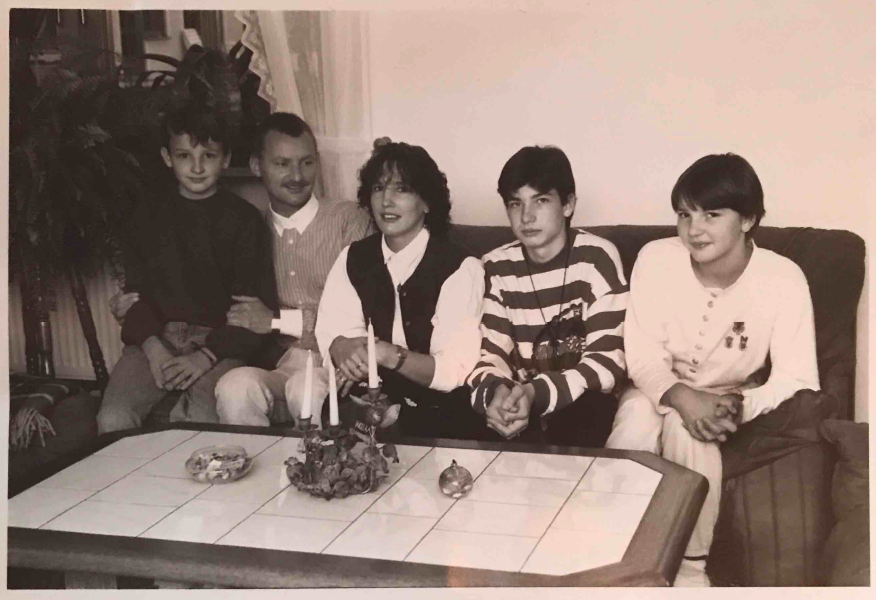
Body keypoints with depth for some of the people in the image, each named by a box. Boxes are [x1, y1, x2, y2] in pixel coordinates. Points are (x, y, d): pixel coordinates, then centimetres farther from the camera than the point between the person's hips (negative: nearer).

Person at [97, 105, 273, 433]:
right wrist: (152, 348, -11)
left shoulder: (244, 219, 4)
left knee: (196, 420, -30)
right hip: (155, 338, 3)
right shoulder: (147, 218, 15)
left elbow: (251, 305, -2)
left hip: (218, 343, -3)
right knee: (112, 419, -20)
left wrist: (206, 356, -15)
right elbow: (136, 294, 8)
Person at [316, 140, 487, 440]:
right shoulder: (353, 259, 7)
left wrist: (388, 354, -30)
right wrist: (345, 350, -25)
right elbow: (331, 331, -2)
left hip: (441, 415, -4)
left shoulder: (461, 268, -10)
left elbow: (457, 370, -16)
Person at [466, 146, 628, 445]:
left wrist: (537, 393, -29)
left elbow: (607, 360, -14)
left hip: (583, 403, -2)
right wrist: (496, 392, -25)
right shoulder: (496, 267, 3)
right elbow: (489, 353, 0)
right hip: (518, 403, 3)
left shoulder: (596, 257, -9)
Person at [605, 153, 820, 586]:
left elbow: (796, 379, -20)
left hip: (731, 400, -1)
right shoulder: (656, 259, -18)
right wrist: (681, 397, -34)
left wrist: (739, 405, -38)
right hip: (660, 390, 1)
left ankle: (691, 567, -14)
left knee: (687, 431, -33)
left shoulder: (783, 279, -21)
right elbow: (642, 355, -15)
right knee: (636, 417, -32)